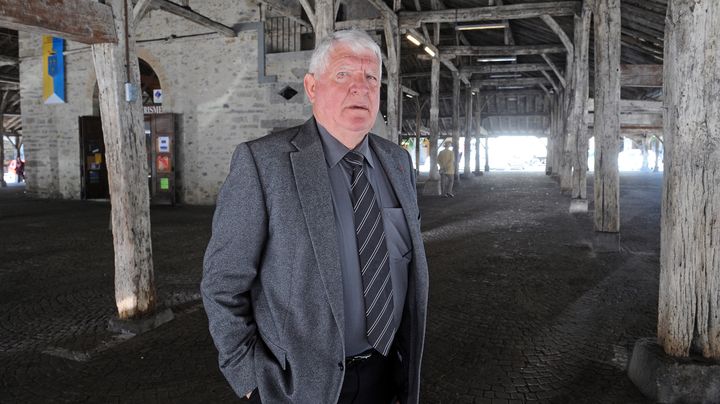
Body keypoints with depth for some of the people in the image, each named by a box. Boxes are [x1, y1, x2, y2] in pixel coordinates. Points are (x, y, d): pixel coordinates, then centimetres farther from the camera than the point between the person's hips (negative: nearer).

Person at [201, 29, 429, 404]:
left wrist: (407, 354, 8)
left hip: (383, 372, 5)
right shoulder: (262, 162, -15)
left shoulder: (398, 161, 2)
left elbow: (409, 260, 10)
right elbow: (222, 283, -12)